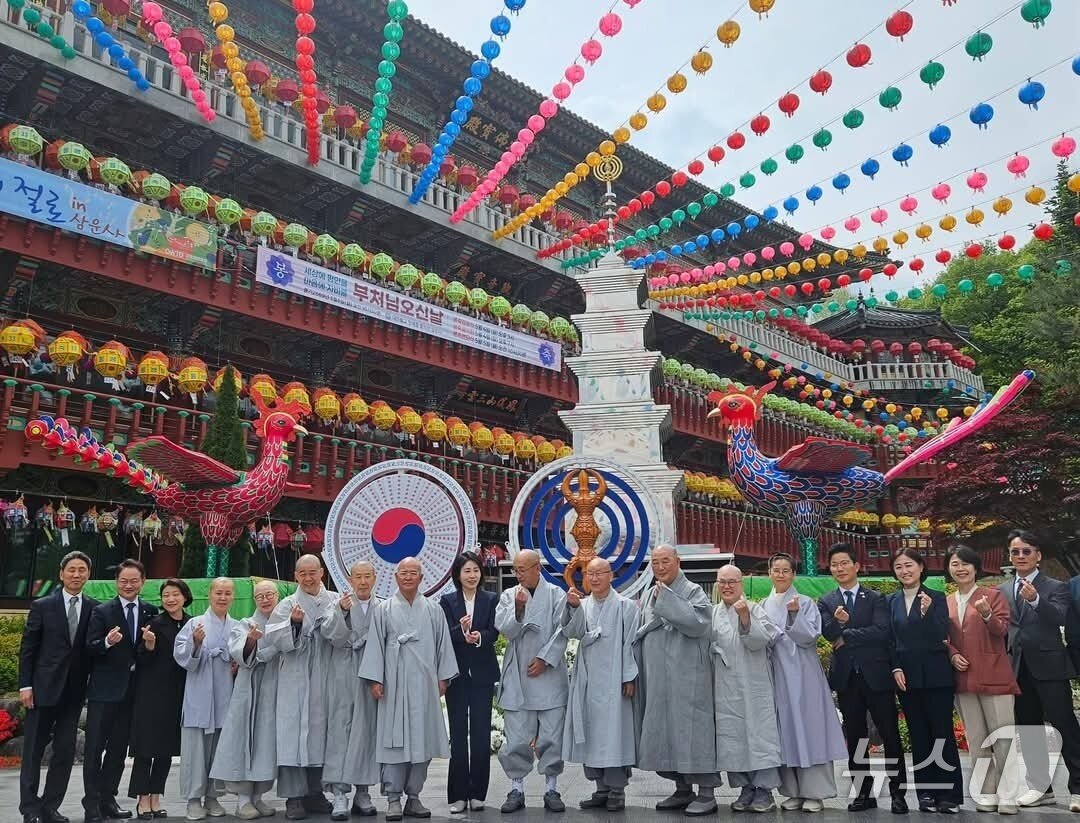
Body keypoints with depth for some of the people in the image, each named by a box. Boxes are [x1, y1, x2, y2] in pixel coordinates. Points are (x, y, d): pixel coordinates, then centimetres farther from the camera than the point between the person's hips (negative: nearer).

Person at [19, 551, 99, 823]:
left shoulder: (95, 609, 2)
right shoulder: (42, 606, -1)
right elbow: (27, 649, -1)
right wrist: (25, 685, -6)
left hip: (74, 691, 2)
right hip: (43, 688, -2)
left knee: (65, 752, 6)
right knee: (33, 751, 5)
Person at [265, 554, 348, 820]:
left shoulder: (334, 600, 5)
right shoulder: (288, 604, 1)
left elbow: (341, 635, -7)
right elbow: (274, 638, -10)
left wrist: (335, 615, -23)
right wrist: (293, 622, -25)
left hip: (324, 680, 2)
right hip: (295, 681, -2)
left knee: (320, 733, 9)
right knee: (294, 734, -3)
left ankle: (315, 793, 21)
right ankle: (294, 797, 4)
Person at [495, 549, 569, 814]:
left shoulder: (556, 595, 2)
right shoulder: (508, 596, 7)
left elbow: (561, 632, -2)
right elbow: (506, 630, -4)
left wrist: (544, 658, -9)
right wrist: (518, 608, -20)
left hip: (550, 676, -1)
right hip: (517, 678, 1)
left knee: (551, 737, 4)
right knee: (516, 739, 4)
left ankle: (552, 789, 16)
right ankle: (516, 790, 16)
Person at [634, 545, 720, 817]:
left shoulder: (693, 591, -4)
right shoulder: (650, 596, 15)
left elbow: (698, 622, -21)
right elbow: (641, 635, 21)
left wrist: (667, 599, -19)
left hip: (686, 677, -7)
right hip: (657, 678, 7)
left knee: (691, 728, -5)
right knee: (664, 731, 9)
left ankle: (707, 793, 4)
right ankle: (683, 789, 21)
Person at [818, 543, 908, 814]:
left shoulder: (876, 599, 1)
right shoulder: (826, 602, 7)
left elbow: (882, 631, -14)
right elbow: (829, 633, -8)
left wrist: (845, 636, -12)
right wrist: (837, 622, -28)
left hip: (876, 675, -2)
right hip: (846, 677, 2)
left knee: (891, 736, 2)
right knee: (855, 739, 9)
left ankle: (897, 793, 13)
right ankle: (863, 793, 18)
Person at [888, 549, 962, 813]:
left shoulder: (936, 598, -2)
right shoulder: (891, 601, 7)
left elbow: (941, 637, -11)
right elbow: (890, 640, 9)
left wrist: (928, 611, -25)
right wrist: (896, 669, -3)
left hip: (936, 677, -3)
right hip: (907, 677, 3)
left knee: (942, 735, 1)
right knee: (919, 738, 8)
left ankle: (950, 794, 9)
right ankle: (926, 793, 14)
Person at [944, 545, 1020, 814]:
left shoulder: (993, 595, 0)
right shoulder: (946, 602, 10)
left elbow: (1001, 630, -11)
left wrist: (987, 615, -31)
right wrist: (953, 655, -5)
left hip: (994, 676, -4)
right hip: (964, 678, 4)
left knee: (1002, 737, -1)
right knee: (976, 740, 9)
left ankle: (1007, 797, 5)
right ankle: (986, 795, 16)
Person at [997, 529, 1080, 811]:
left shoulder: (1056, 587, -1)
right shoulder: (1002, 590, 12)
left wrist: (1036, 600, -35)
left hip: (1048, 666, -5)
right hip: (1018, 669, 5)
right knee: (1028, 729, 9)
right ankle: (1041, 787, 19)